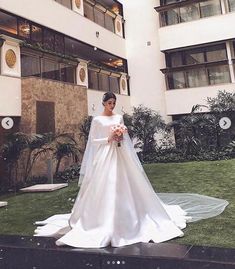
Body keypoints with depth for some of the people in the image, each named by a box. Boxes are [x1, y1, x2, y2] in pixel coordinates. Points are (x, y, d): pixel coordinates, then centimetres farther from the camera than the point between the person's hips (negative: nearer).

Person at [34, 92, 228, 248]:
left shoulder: (119, 118, 14)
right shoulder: (97, 120, 3)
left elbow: (126, 137, 16)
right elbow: (93, 141, 0)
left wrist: (121, 138, -6)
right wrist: (108, 139, -12)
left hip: (120, 156, 4)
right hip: (104, 156, -3)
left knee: (125, 186, 2)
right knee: (104, 187, -6)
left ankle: (125, 219, 15)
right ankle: (105, 222, 4)